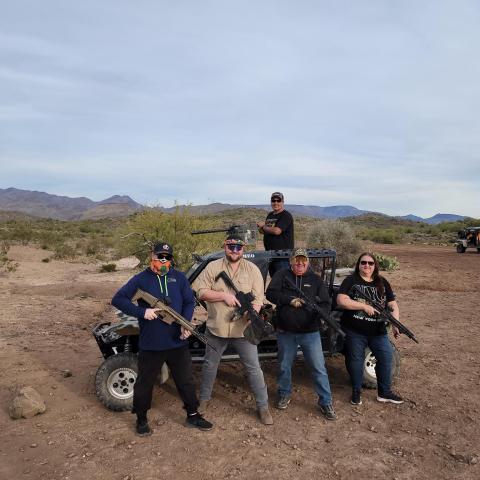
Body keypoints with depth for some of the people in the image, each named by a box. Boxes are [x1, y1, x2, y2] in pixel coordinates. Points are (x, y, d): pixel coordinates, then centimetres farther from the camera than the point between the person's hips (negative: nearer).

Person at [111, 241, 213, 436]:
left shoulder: (179, 278, 4)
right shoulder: (141, 279, -3)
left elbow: (189, 301, 2)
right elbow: (117, 299, -6)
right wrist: (142, 312, -18)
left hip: (177, 342, 2)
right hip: (150, 344, -2)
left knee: (186, 380, 15)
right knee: (144, 382, 13)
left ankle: (193, 415, 33)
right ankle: (141, 419, 35)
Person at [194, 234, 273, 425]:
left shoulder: (252, 269, -2)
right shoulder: (213, 267, -3)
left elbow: (258, 298, -6)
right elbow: (200, 291, -9)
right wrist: (224, 296, -19)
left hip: (243, 329, -1)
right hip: (216, 328, 1)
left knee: (254, 368, 5)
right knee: (209, 365, 18)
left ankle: (263, 406, 21)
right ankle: (204, 398, 40)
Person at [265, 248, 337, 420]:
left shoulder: (316, 280, 3)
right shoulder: (282, 275, 0)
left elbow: (326, 302, -2)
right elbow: (270, 294, -10)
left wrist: (322, 313, -24)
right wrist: (290, 300, -21)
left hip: (310, 332, 0)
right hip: (285, 332, 0)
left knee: (319, 368, 3)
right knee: (284, 366, 16)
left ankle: (325, 403, 17)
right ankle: (284, 394, 38)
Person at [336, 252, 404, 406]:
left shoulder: (382, 283, 6)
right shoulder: (351, 281, -6)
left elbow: (393, 305, 4)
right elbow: (341, 301, -18)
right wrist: (364, 306, -22)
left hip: (378, 330, 4)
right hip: (354, 331, -3)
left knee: (386, 357, 3)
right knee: (356, 360, 7)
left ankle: (384, 392, 23)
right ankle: (356, 391, 27)